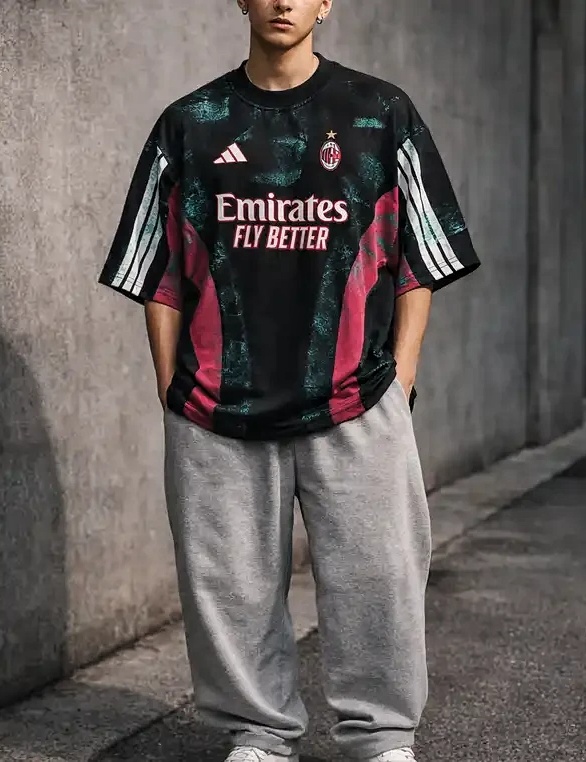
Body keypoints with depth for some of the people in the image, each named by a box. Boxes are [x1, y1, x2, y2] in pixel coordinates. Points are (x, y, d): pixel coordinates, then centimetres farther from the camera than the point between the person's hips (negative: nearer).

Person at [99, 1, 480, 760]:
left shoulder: (382, 114, 6)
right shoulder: (188, 125, 9)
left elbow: (420, 260, 7)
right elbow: (159, 275, 10)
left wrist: (399, 383, -1)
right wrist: (175, 395, 4)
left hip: (355, 409, -1)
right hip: (216, 413, 1)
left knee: (376, 578, 0)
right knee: (229, 588, 6)